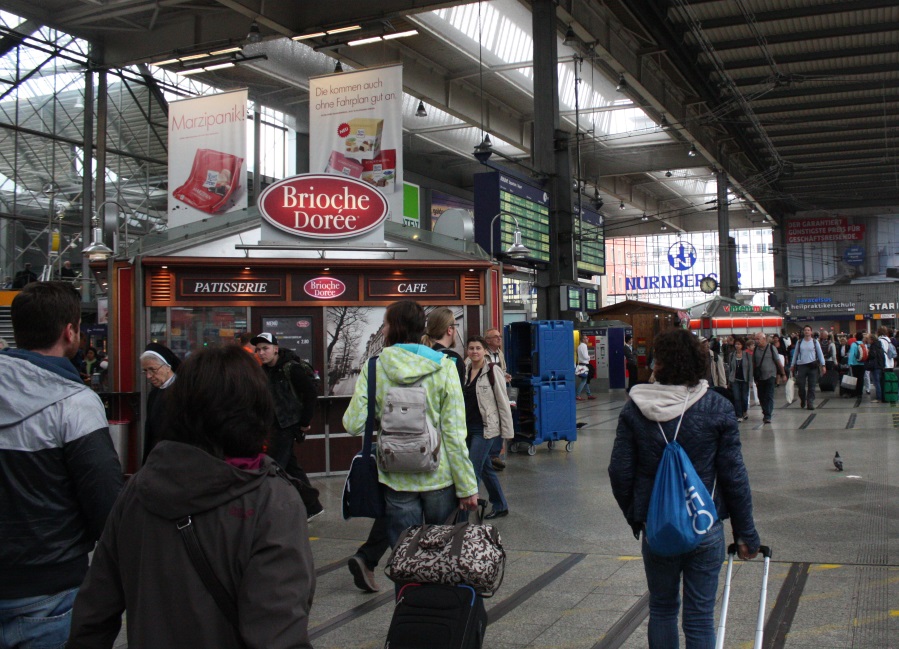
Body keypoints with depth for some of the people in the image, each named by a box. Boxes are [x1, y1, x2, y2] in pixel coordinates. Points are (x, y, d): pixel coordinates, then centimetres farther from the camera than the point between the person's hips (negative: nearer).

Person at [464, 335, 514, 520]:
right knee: (486, 469, 16)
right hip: (468, 428, 6)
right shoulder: (465, 371, 7)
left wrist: (507, 432, -9)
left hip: (485, 429, -6)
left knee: (472, 470, -8)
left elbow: (503, 402, -8)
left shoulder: (493, 370, -9)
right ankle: (500, 506, 30)